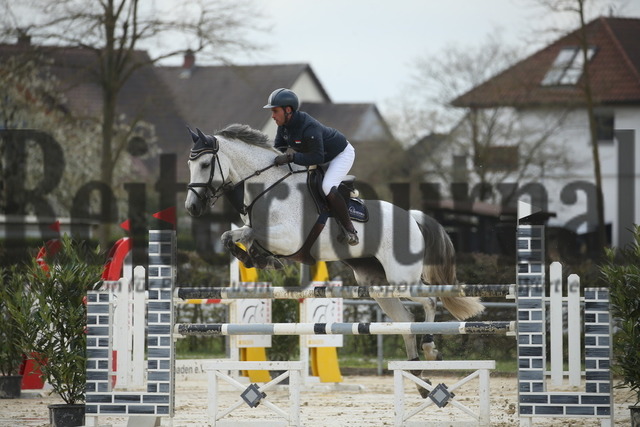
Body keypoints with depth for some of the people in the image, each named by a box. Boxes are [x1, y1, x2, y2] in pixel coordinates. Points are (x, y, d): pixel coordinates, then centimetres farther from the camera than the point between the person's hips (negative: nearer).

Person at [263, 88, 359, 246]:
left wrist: (291, 157, -44)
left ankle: (349, 229, -16)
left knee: (328, 189, -29)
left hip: (341, 154, -10)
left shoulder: (309, 128, -38)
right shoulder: (284, 124, -11)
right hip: (323, 154, 10)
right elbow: (278, 147, 1)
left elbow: (317, 157, -39)